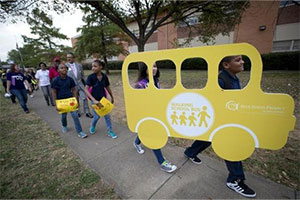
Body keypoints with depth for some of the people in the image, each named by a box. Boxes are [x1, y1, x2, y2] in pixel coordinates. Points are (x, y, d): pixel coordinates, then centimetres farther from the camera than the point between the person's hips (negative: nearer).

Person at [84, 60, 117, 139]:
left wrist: (112, 97, 15)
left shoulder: (104, 77, -6)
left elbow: (107, 87, 7)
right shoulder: (90, 77, -14)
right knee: (97, 116, 10)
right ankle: (92, 127, 42)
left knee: (107, 115, 7)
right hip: (95, 100, -2)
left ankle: (110, 131, 23)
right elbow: (86, 89, -19)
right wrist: (93, 100, -29)